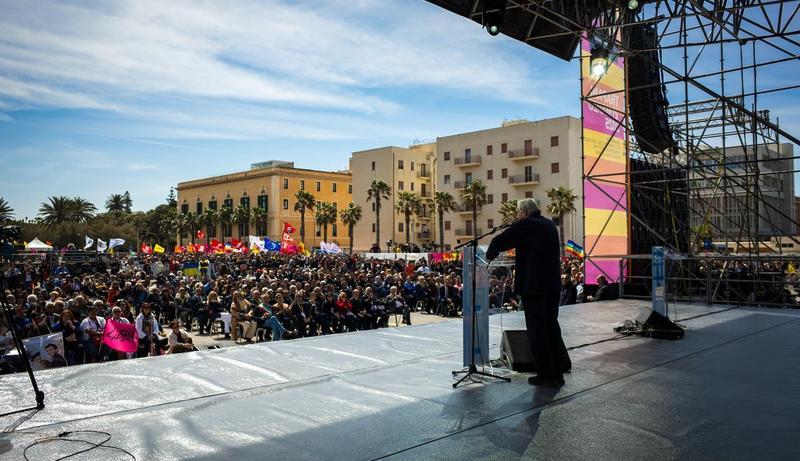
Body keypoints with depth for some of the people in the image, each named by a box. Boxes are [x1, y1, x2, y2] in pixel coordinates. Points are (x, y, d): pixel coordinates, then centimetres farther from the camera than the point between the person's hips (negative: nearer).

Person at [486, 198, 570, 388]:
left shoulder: (525, 225, -9)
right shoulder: (549, 224, 14)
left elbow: (499, 241, -6)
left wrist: (490, 255, 14)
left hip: (533, 285, -7)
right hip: (553, 284, 7)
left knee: (536, 329, 1)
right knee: (551, 325, 17)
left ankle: (546, 375, 4)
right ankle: (559, 369, 24)